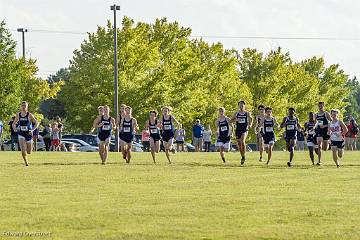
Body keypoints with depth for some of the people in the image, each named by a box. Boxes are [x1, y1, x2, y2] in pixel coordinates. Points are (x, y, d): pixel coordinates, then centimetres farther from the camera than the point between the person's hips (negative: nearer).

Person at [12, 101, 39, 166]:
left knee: (29, 152, 6)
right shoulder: (18, 115, 2)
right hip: (21, 134, 1)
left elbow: (36, 123, -2)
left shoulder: (29, 115, -7)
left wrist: (32, 130, -16)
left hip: (28, 134, -1)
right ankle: (26, 162, -1)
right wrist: (14, 128, -7)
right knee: (23, 150, -17)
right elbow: (13, 124, 14)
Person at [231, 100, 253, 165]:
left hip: (245, 129, -3)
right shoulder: (236, 113, 8)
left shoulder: (247, 113, 5)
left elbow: (251, 119, 20)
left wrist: (250, 124, 2)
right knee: (239, 144, 7)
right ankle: (242, 157, 23)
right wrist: (236, 120, -11)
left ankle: (243, 156, -14)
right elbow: (231, 120, 9)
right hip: (238, 129, 3)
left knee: (242, 141, -25)